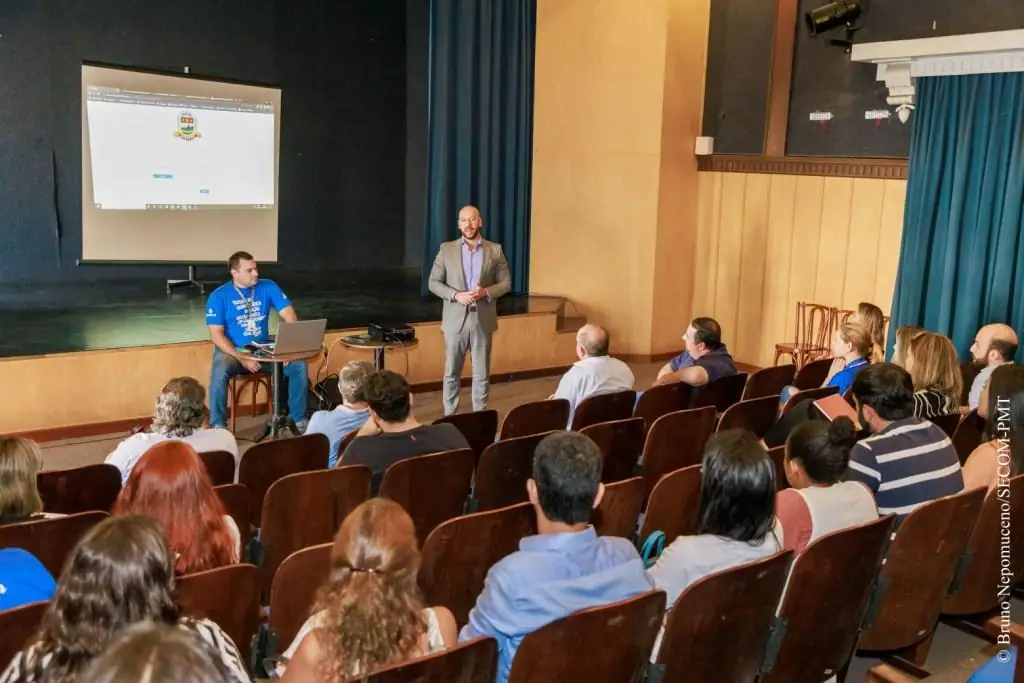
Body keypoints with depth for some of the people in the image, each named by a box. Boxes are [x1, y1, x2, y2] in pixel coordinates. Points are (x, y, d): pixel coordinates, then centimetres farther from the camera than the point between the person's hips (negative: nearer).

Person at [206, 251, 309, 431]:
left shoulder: (268, 287, 0)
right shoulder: (219, 296, -7)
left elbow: (290, 317, -5)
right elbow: (217, 334, -11)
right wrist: (241, 358, -24)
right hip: (232, 350, -3)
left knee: (298, 364, -18)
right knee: (220, 372, -35)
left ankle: (298, 419, -3)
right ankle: (218, 425, -20)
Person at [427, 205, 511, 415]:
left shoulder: (495, 250, 3)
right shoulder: (447, 249, 1)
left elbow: (506, 283, 4)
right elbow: (434, 282, 1)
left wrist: (486, 292, -15)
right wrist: (456, 295, -15)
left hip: (483, 320, 1)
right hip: (455, 319, 0)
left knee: (482, 374, 7)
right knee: (452, 372, 7)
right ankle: (449, 416, 17)